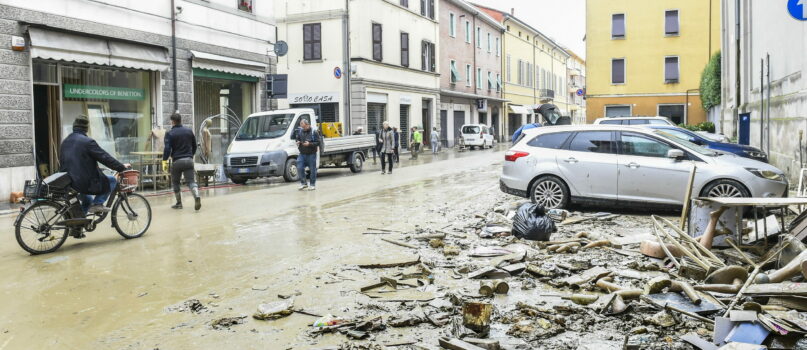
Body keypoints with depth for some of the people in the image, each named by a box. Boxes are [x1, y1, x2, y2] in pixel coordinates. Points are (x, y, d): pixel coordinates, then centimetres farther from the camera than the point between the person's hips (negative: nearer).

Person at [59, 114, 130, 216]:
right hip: (87, 183, -9)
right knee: (112, 180, 8)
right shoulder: (87, 142, -14)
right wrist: (121, 167, -4)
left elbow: (62, 164, 23)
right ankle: (97, 203, -1)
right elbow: (105, 157, -14)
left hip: (70, 184, 9)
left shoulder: (65, 142, 13)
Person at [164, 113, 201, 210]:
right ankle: (197, 197, -28)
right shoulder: (189, 131, 9)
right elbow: (194, 146, 17)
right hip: (189, 160, 3)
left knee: (175, 182, 15)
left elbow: (167, 149, -12)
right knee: (191, 181, -1)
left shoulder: (169, 134, -4)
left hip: (177, 161, -3)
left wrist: (164, 159, 1)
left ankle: (179, 203, 18)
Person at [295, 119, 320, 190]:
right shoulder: (300, 131, 8)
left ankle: (312, 185, 14)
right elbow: (297, 139, 23)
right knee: (299, 168, -2)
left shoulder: (314, 132, -7)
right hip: (302, 154, 4)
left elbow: (318, 143, -9)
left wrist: (309, 144, -22)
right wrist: (298, 142, -1)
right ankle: (303, 183, 14)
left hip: (311, 154, -4)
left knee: (312, 169, 2)